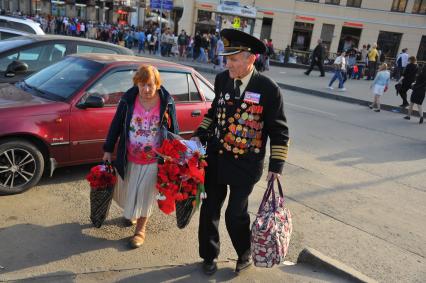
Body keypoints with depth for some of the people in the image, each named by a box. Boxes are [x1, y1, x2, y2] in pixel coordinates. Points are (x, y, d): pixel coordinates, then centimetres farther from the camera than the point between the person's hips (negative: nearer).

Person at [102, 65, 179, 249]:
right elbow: (116, 125, 0)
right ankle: (131, 213, 54)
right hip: (129, 158, 3)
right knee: (126, 192, 20)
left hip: (154, 160, -2)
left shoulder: (166, 102, -9)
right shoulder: (128, 100, -8)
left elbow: (174, 130, 0)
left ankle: (140, 229, 28)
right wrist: (108, 150, 3)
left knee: (145, 195, 6)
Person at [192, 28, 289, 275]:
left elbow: (279, 131, -9)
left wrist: (276, 166, -12)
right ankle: (210, 256, 38)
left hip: (246, 165, -4)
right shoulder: (222, 79, -2)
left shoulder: (268, 89, -15)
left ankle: (245, 254, 38)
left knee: (236, 214, 7)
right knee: (210, 209, 14)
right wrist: (199, 135, 5)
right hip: (215, 158, 4)